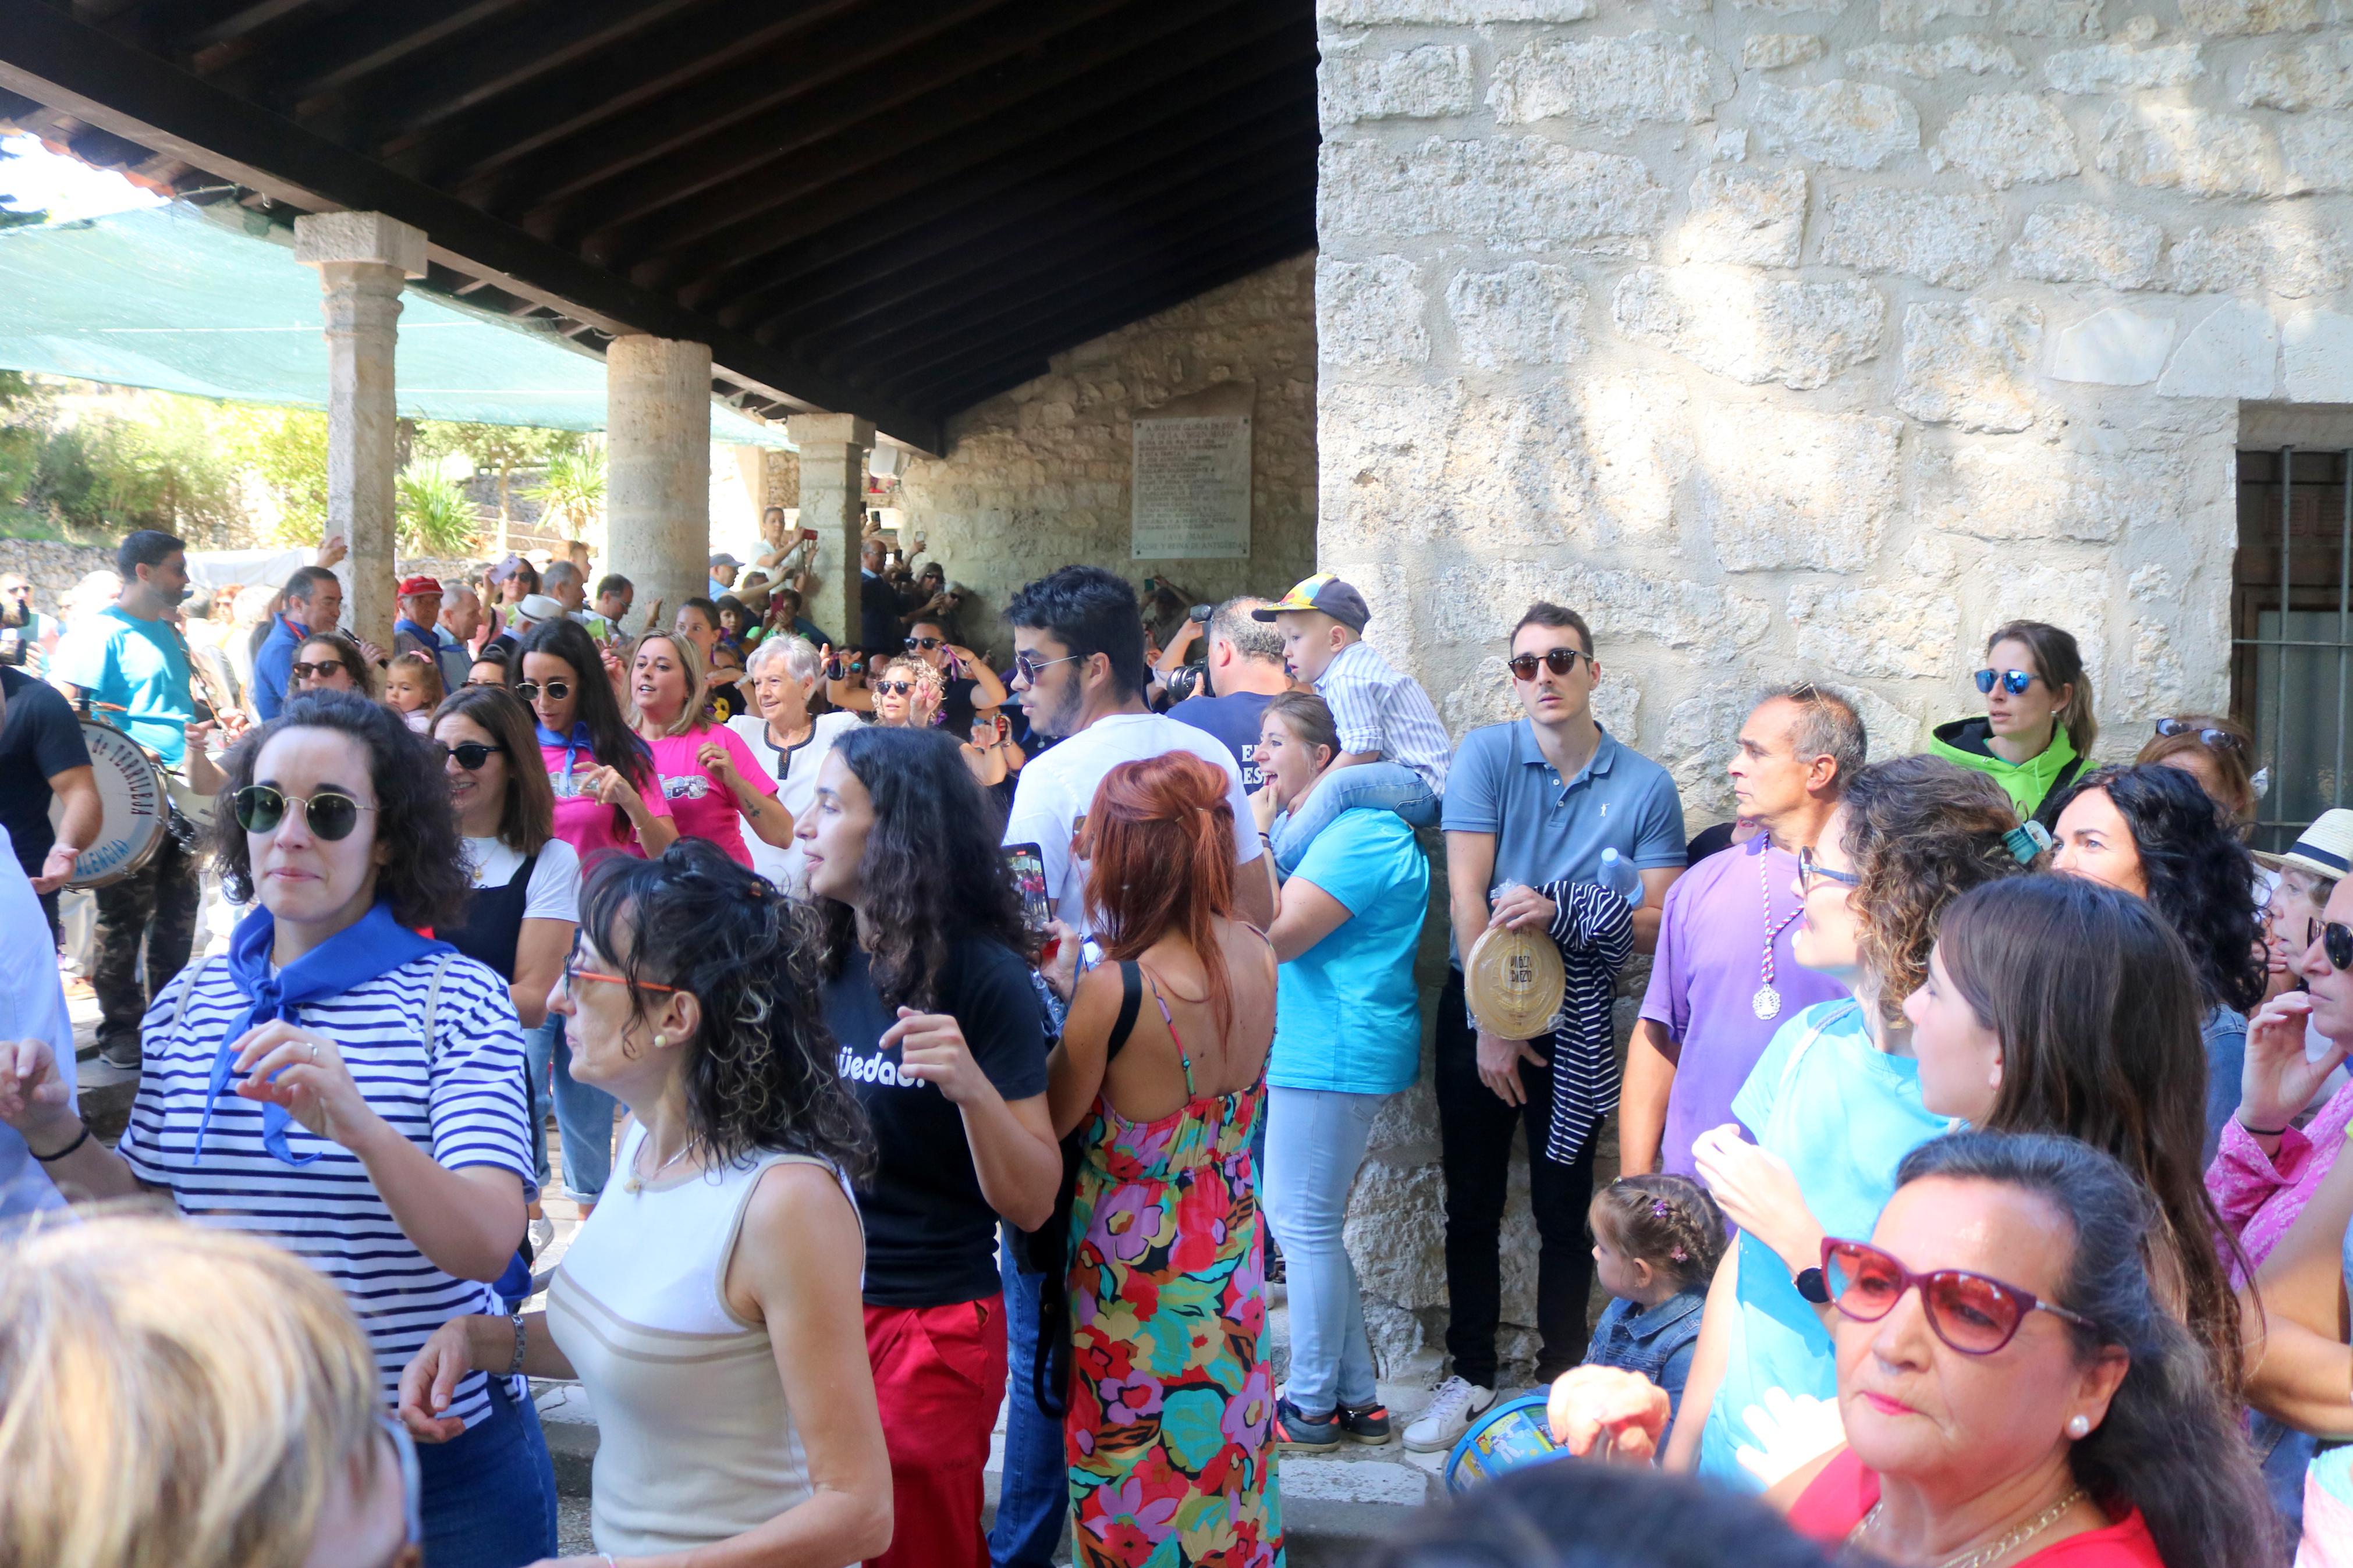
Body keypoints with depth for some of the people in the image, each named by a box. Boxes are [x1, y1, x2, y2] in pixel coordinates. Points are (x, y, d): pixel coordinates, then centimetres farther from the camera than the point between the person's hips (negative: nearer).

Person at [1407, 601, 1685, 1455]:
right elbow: (1467, 895, -9)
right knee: (1472, 1200, 9)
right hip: (1477, 1001, 0)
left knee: (1565, 1205, 6)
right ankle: (1470, 1375, 21)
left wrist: (1557, 911, -23)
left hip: (1576, 1017, 0)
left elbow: (1657, 922, -8)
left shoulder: (1647, 787, -4)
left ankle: (1563, 1376, 20)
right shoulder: (1486, 755, -5)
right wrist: (1490, 1026, -12)